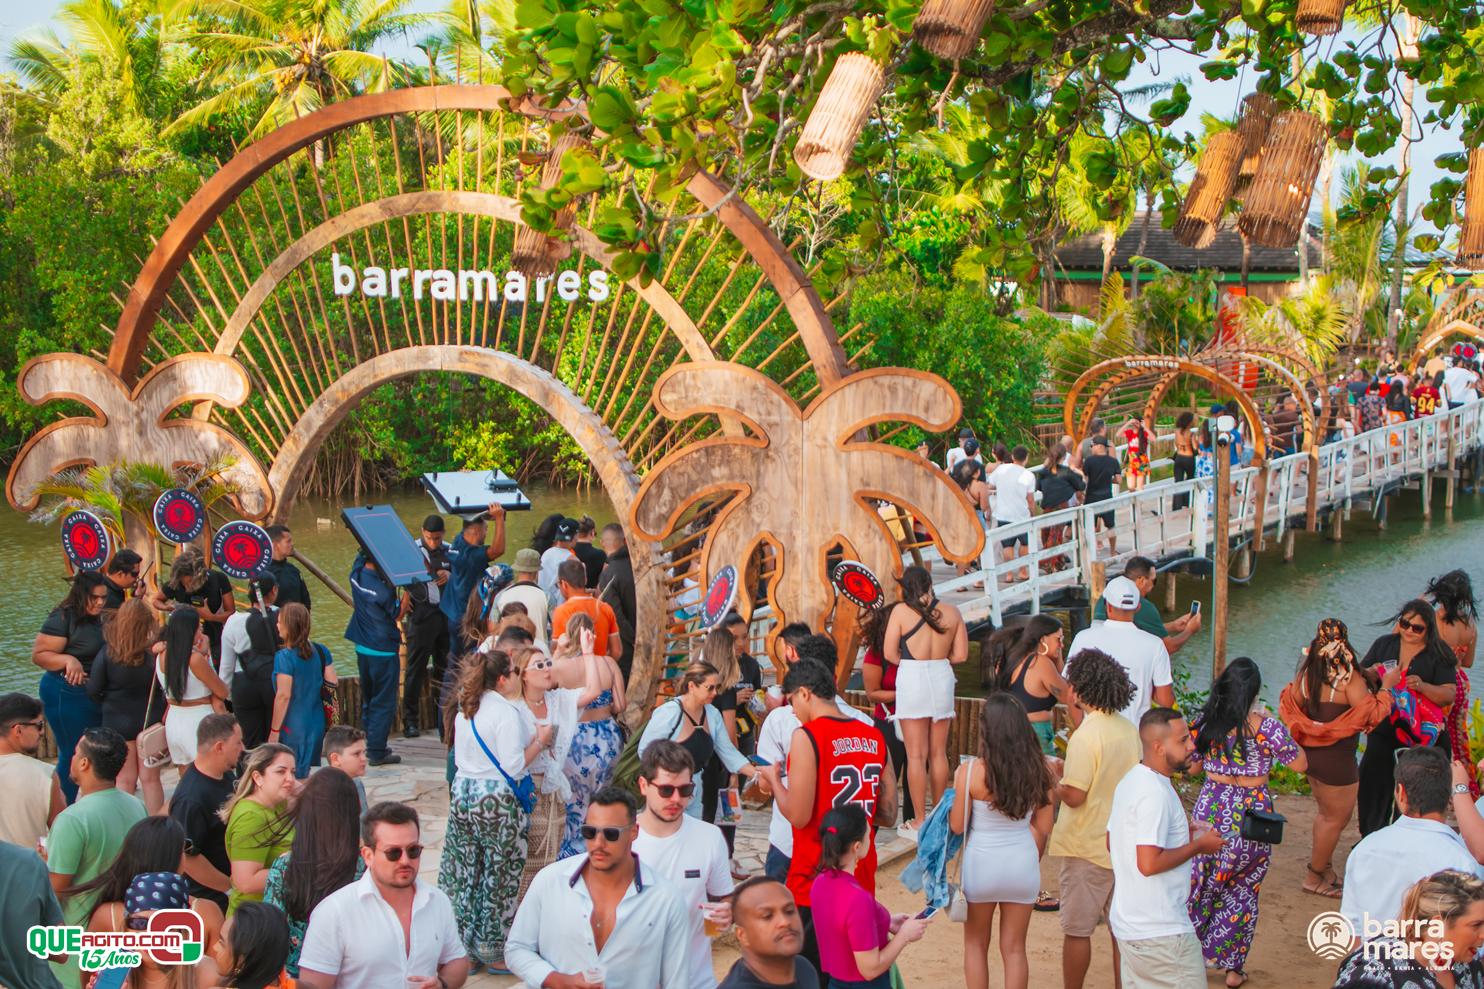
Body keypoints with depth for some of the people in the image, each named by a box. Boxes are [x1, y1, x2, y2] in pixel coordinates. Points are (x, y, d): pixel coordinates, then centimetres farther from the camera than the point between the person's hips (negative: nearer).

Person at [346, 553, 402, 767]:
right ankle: (377, 751, 3)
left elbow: (361, 555, 15)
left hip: (362, 649, 7)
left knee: (368, 700, 19)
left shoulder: (357, 574, -5)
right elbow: (397, 615, -10)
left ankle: (368, 746, 26)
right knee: (383, 703, 2)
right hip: (384, 651, -7)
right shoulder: (383, 588, -24)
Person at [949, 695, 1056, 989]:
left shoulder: (970, 772, -18)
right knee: (1014, 948, 13)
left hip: (982, 865, -2)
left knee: (976, 944, 17)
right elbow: (1043, 828, 0)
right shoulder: (1038, 770, -8)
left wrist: (953, 802, 9)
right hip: (1023, 865, 2)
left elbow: (957, 826, -10)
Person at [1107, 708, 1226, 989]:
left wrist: (1183, 835, 15)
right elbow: (1149, 863, -28)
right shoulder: (1156, 794, -22)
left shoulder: (1129, 782, 9)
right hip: (1162, 932, -10)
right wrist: (1198, 845, -14)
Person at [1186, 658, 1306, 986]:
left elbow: (1194, 765, 7)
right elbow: (1300, 765, -2)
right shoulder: (1267, 727, -15)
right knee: (1242, 891, 13)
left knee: (1200, 885, 17)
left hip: (1211, 808, 2)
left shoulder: (1204, 722, -6)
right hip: (1251, 811, -2)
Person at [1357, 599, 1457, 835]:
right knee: (1372, 783, 4)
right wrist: (1371, 673, -13)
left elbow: (1448, 695, -11)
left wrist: (1423, 686, -29)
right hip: (1382, 730, 3)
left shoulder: (1438, 655, -5)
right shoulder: (1384, 644, 5)